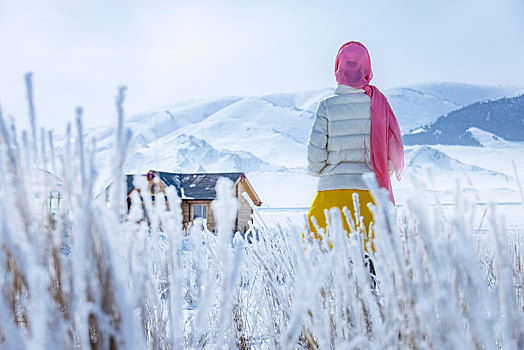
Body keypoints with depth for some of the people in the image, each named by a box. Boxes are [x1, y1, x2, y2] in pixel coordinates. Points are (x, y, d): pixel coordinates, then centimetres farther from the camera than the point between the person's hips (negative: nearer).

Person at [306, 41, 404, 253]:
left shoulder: (327, 105, -3)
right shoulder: (378, 103, 0)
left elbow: (316, 151, -4)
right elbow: (393, 150, 2)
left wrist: (316, 170, 18)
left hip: (332, 189, -1)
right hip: (369, 190, 1)